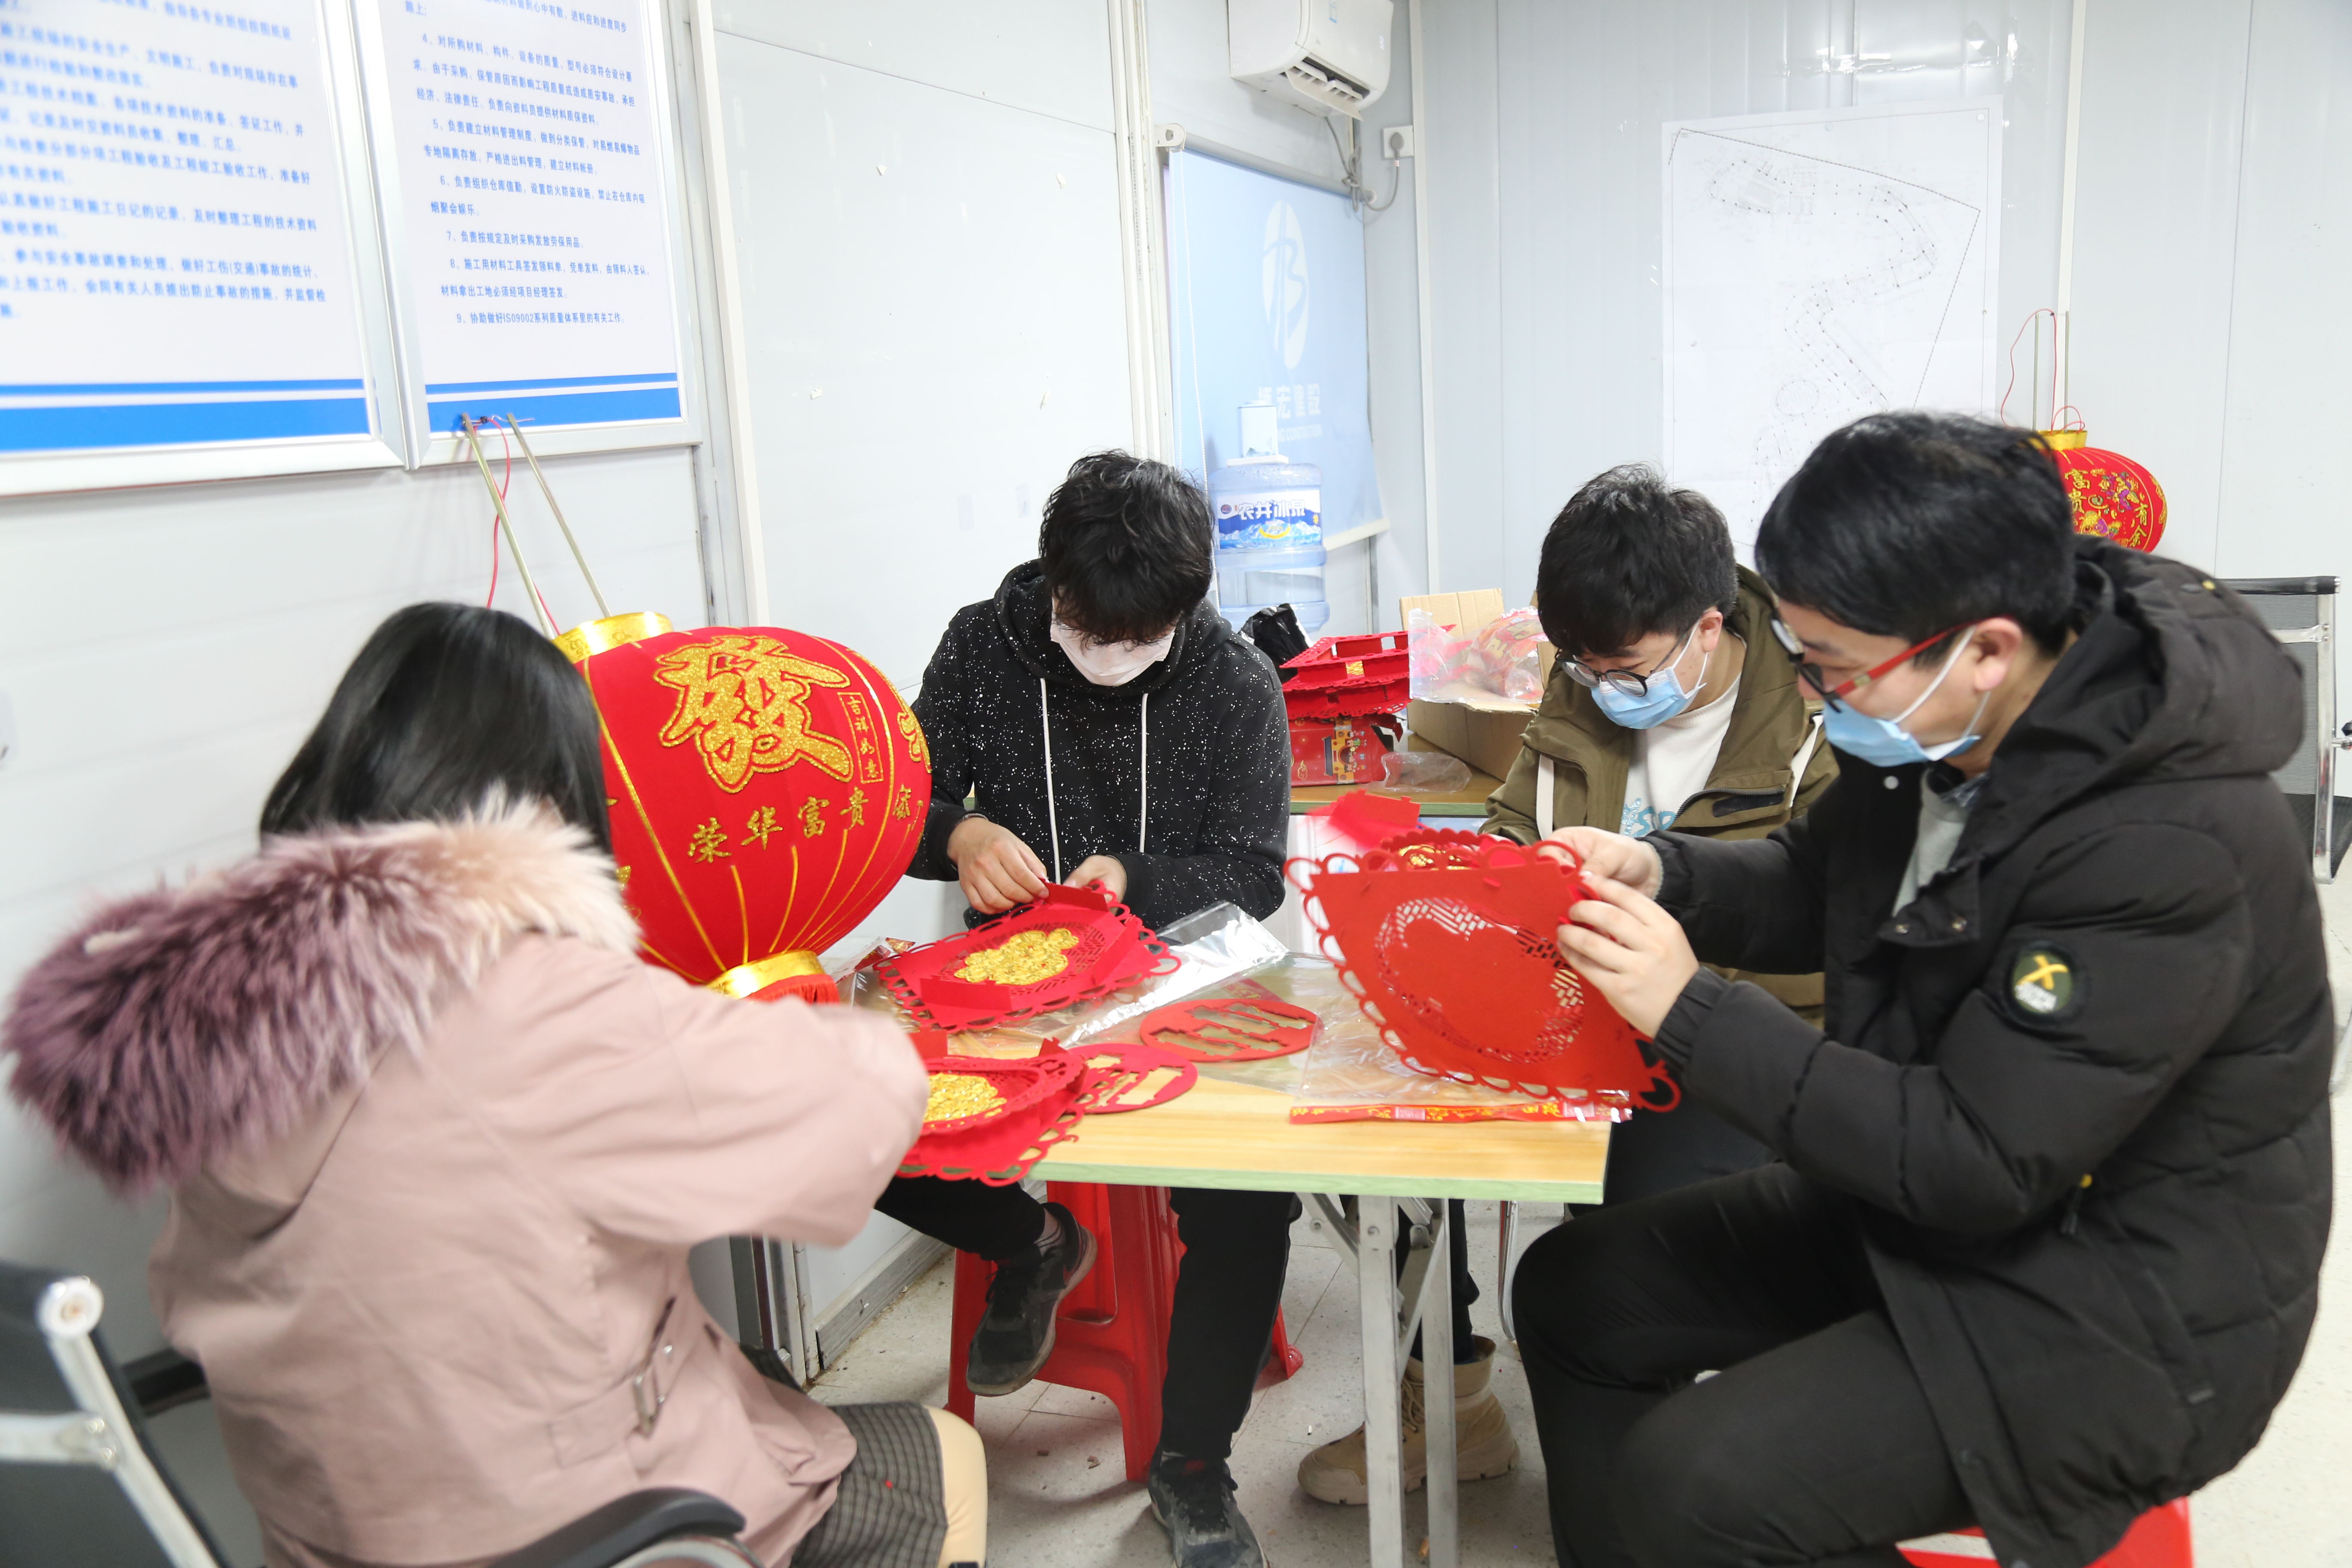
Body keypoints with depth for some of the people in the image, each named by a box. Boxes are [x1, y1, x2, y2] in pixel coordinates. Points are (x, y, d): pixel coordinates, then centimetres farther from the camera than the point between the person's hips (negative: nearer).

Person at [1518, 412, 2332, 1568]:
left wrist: (1691, 1013, -27)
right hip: (1924, 1183, 8)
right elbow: (1821, 884, 12)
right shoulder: (1934, 726, -7)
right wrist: (1661, 874, -9)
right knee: (1575, 1292, 6)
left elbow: (1977, 1162, -28)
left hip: (2119, 1314, -8)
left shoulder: (2169, 852, -31)